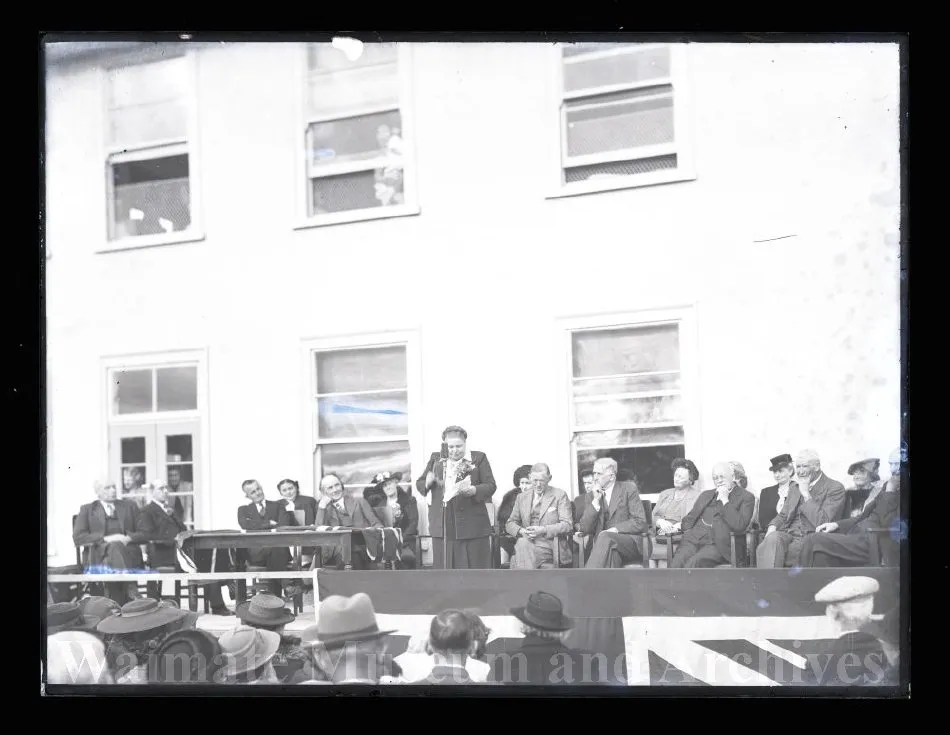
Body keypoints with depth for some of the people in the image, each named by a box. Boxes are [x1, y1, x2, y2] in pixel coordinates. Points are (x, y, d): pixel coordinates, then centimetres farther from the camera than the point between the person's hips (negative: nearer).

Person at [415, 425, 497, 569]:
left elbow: (491, 486, -2)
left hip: (472, 526, -3)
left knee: (475, 573, 0)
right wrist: (428, 483, -9)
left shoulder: (478, 458, 4)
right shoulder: (436, 459, 12)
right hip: (442, 527, 3)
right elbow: (419, 484, 14)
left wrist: (473, 490, -22)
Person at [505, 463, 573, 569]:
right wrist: (521, 531, -6)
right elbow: (510, 523, 18)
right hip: (528, 541, 4)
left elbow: (567, 525, -1)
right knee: (522, 543, -33)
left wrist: (543, 530, -15)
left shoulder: (560, 495, 8)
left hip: (550, 544, -4)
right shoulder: (522, 497, 20)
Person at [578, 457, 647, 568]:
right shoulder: (592, 495, 15)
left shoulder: (628, 488, 6)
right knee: (612, 552, -35)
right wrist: (596, 501, -3)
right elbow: (585, 529, 5)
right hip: (602, 544, 2)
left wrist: (615, 529, -15)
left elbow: (640, 523, -2)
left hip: (629, 544, -2)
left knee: (605, 537, -34)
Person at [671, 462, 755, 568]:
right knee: (677, 562, -27)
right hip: (694, 540, 4)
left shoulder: (746, 497, 7)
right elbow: (689, 519, 25)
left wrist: (725, 500, -6)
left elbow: (739, 526, -8)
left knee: (693, 563, -33)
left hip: (720, 544, -4)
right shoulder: (706, 495, 26)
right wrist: (689, 536, 4)